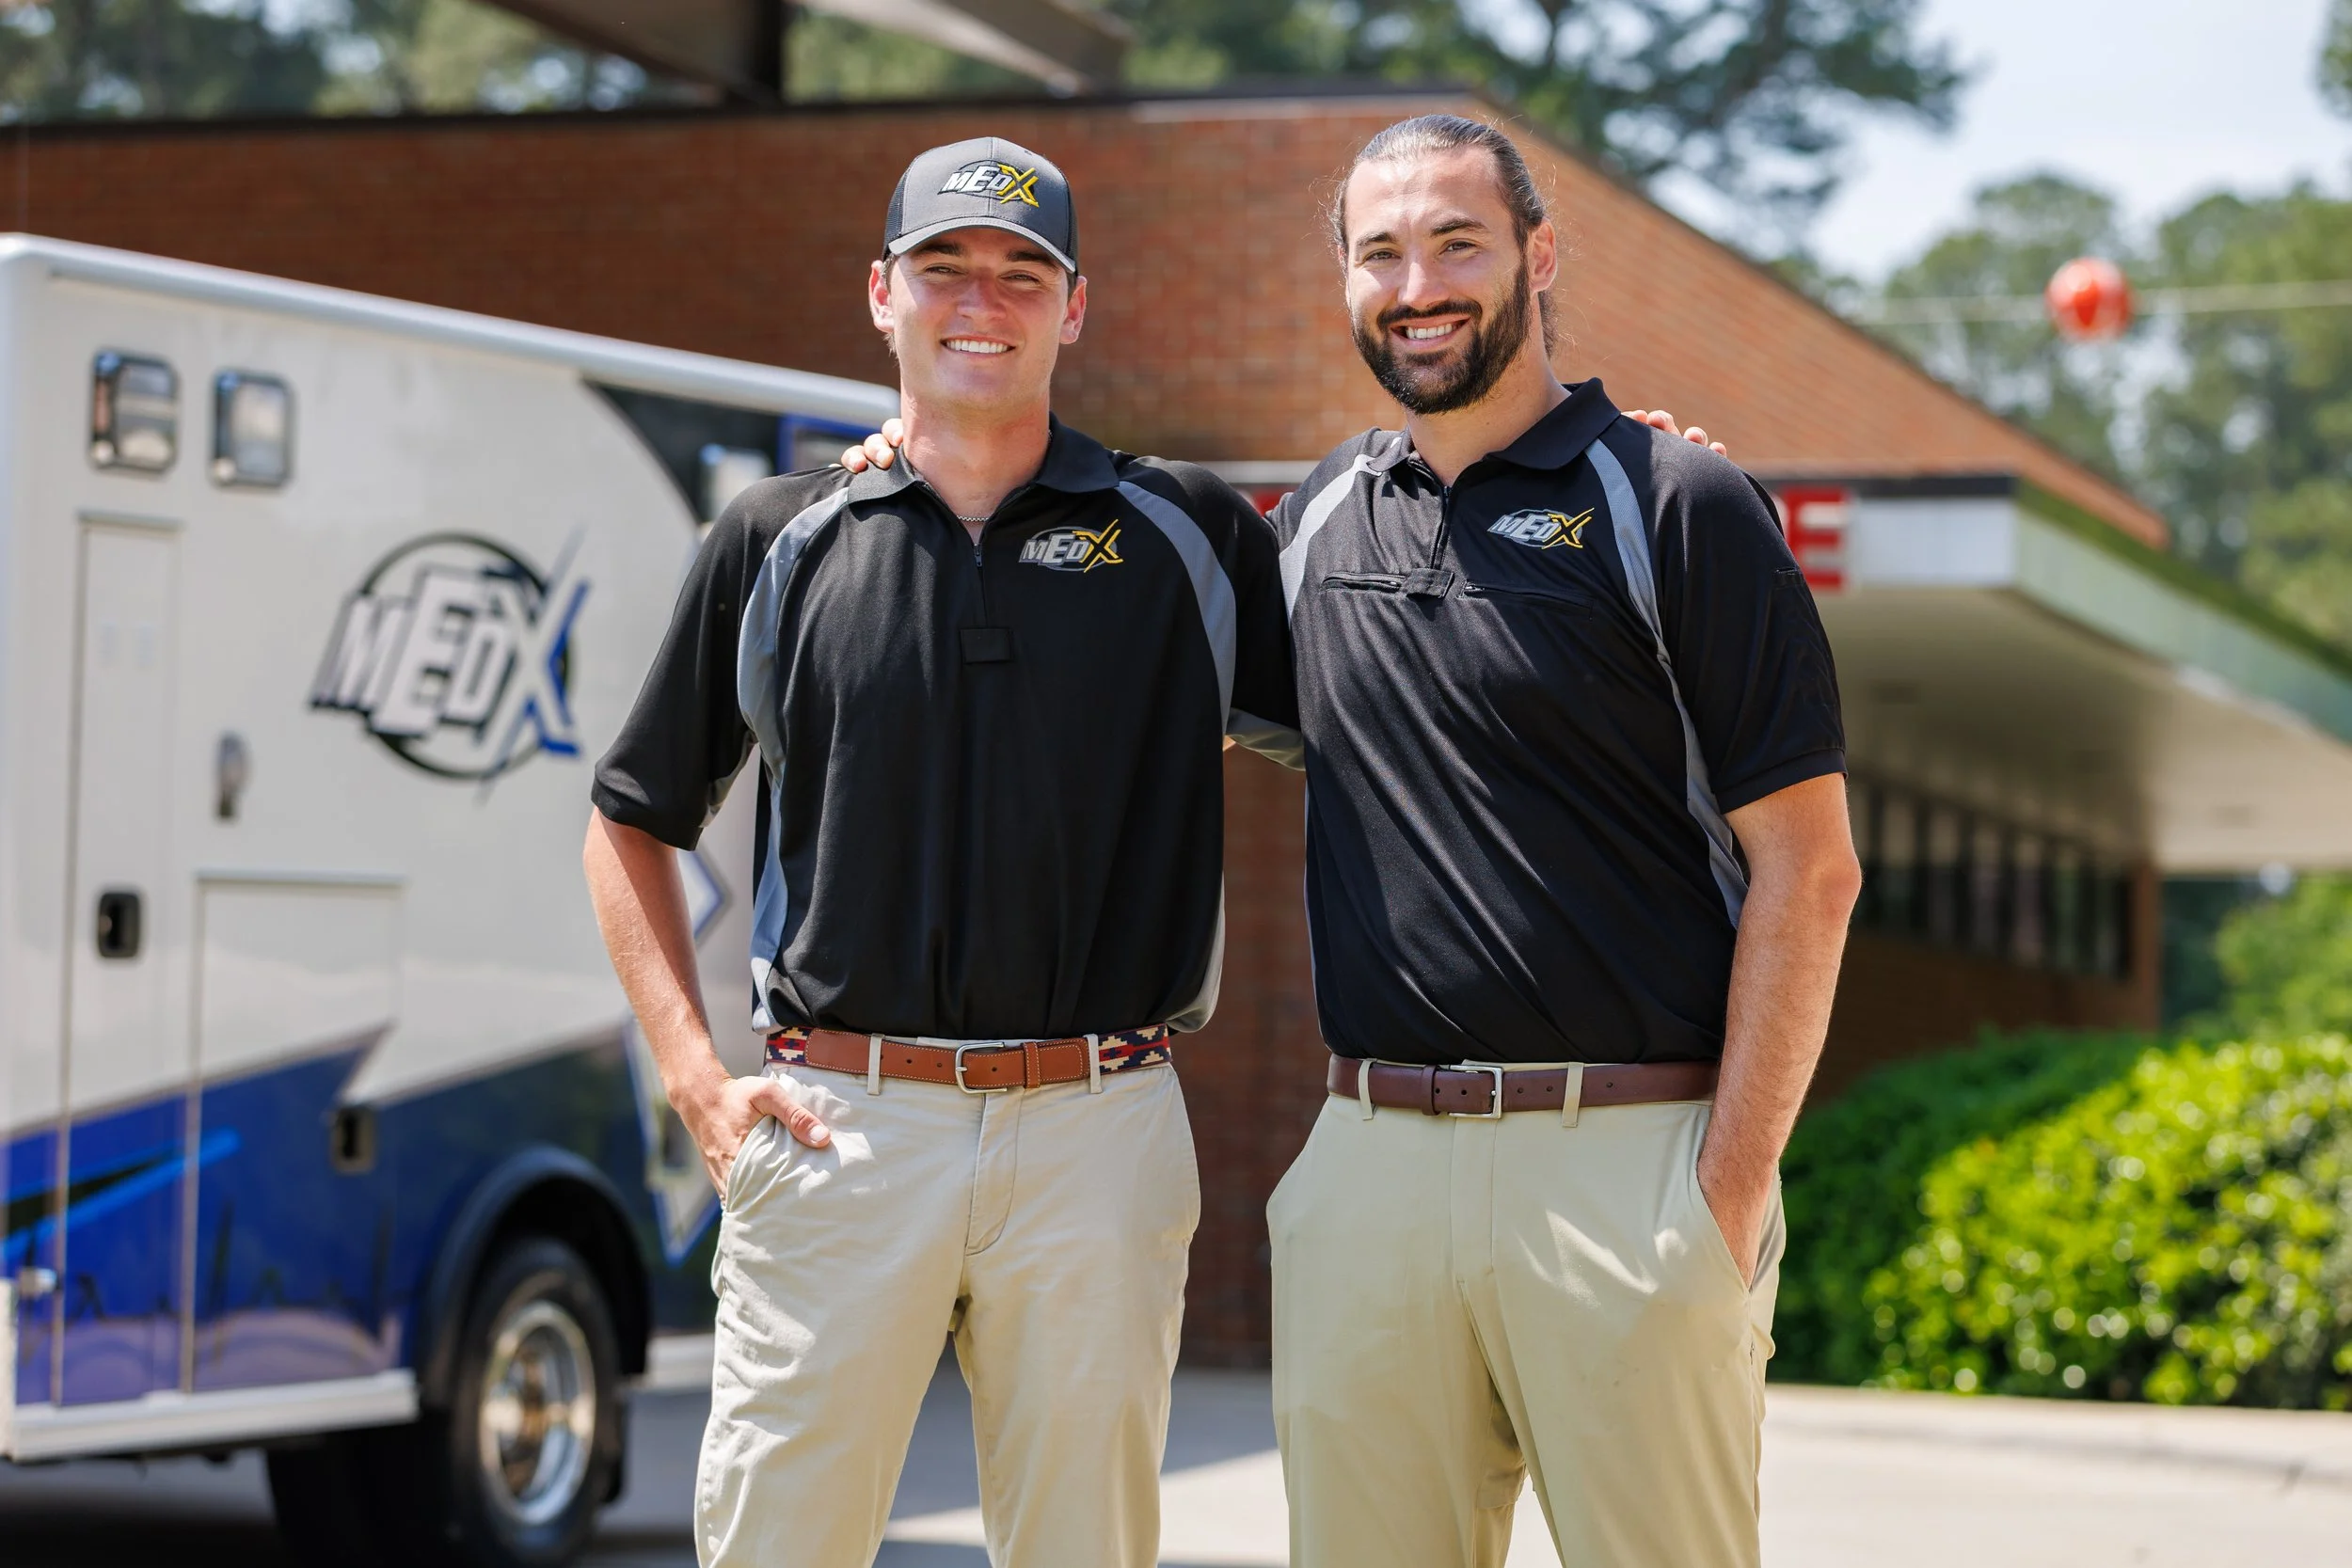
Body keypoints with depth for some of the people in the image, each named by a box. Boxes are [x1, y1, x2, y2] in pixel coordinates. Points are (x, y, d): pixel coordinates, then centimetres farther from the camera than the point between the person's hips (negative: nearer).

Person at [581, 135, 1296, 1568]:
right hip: (836, 1125, 0)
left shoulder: (1189, 537, 8)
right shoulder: (779, 544, 8)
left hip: (1099, 1136, 1)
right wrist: (699, 1081, 3)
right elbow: (634, 822, 14)